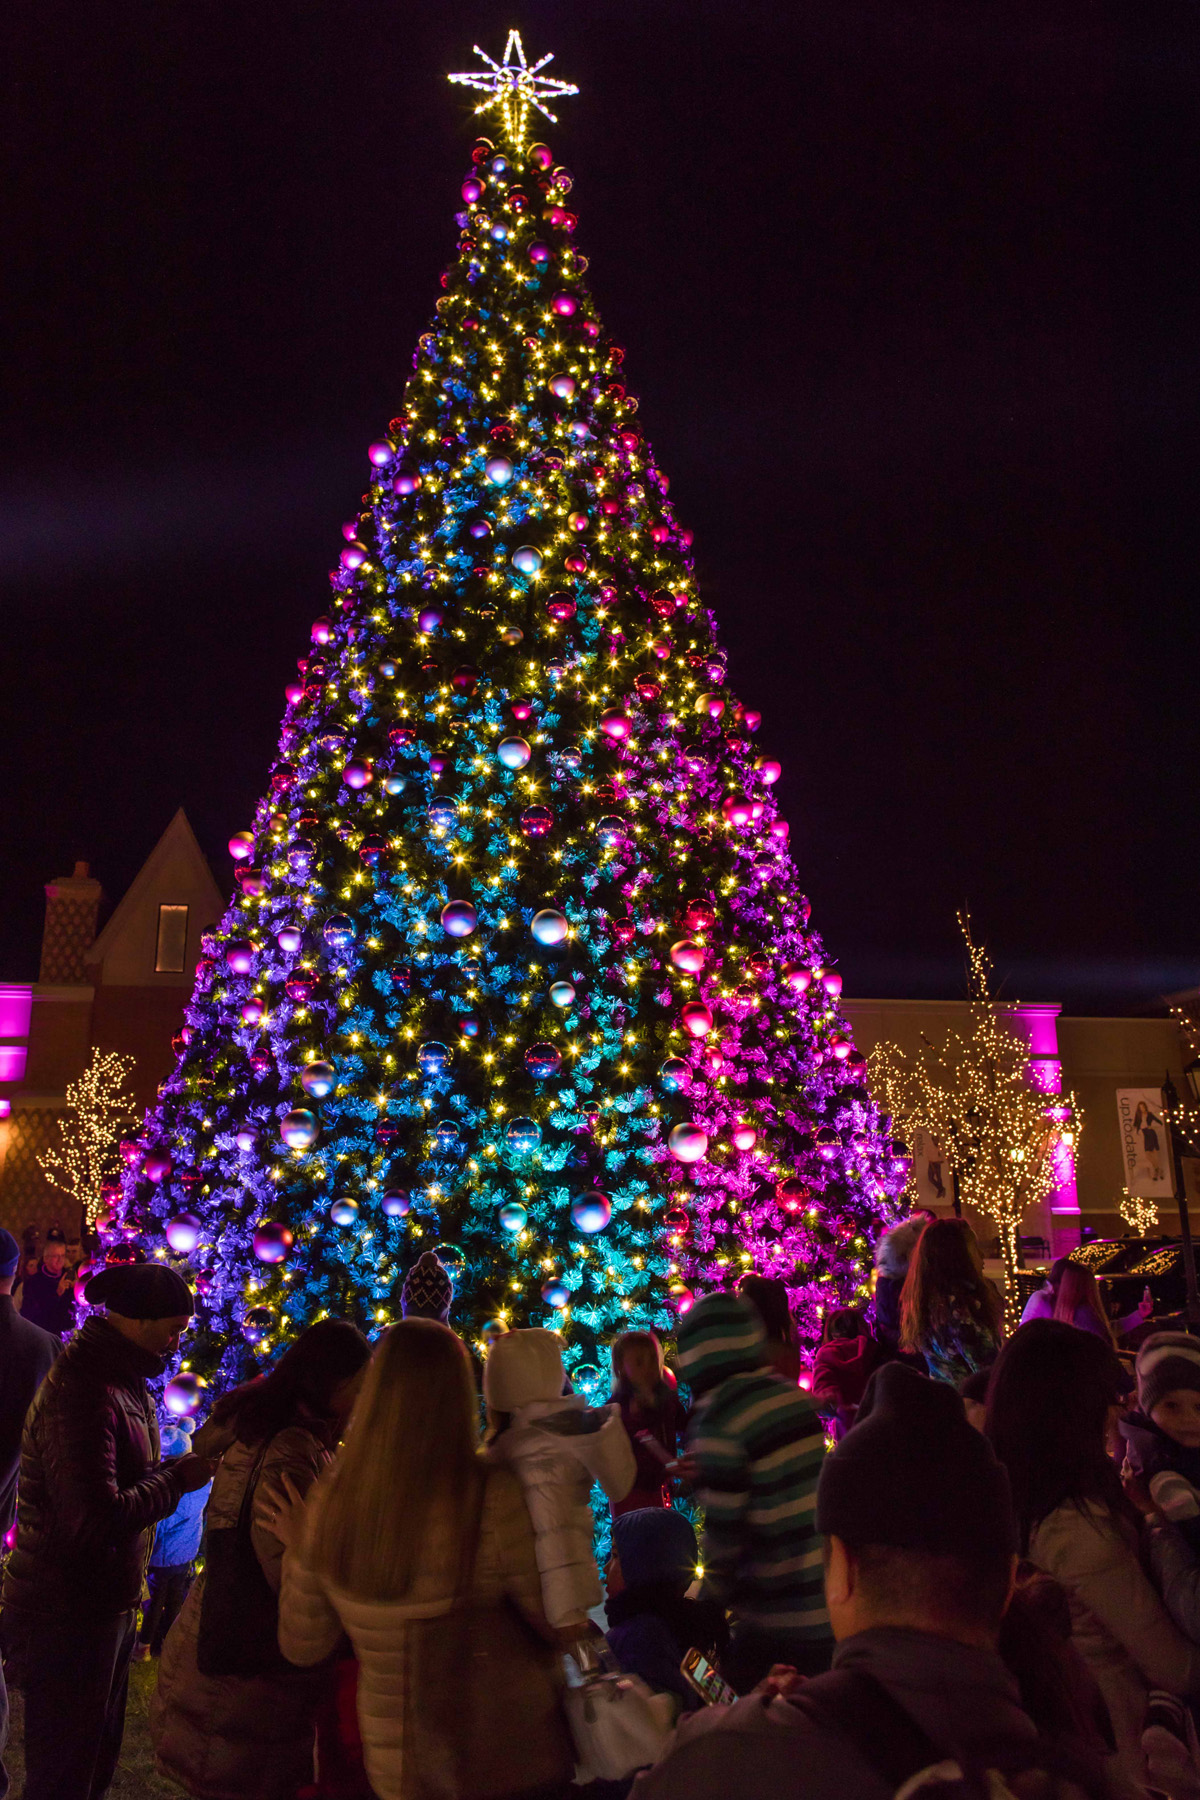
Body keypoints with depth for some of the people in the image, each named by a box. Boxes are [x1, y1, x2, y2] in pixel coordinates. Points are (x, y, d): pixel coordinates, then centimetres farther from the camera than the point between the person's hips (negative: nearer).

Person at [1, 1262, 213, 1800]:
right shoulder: (81, 1395, -26)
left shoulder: (121, 1385, 8)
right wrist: (179, 1478, -19)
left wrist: (186, 1465, -2)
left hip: (105, 1603, 10)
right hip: (68, 1613, -10)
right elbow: (98, 1520, -30)